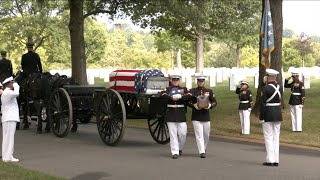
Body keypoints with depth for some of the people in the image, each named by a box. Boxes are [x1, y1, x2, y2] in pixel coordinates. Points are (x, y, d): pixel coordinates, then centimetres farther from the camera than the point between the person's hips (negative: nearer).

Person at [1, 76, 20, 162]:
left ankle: (8, 156, 15)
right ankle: (7, 157, -11)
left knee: (9, 138, 11)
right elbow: (16, 94, -32)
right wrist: (16, 87, -14)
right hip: (9, 119, -11)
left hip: (11, 118, 11)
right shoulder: (7, 92, -11)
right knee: (8, 137, -10)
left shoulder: (5, 93, 22)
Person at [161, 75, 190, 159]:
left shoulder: (184, 89, 10)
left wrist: (180, 97, -21)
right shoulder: (167, 89, 8)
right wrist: (172, 98, -23)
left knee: (183, 133, 0)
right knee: (173, 134, -2)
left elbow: (189, 96, -10)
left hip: (181, 114, 1)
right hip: (170, 114, -1)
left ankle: (179, 148, 25)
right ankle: (175, 152, 1)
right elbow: (163, 95, -13)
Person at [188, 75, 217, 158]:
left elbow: (215, 102, 7)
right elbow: (187, 101, 0)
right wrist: (194, 105, -18)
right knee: (199, 135, -7)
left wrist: (210, 106, -13)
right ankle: (202, 152, -6)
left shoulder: (209, 91, 7)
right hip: (196, 117, -2)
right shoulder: (192, 91, 2)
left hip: (206, 116, 3)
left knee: (206, 135, 12)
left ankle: (204, 148, 35)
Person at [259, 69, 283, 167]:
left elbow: (262, 104, -15)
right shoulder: (280, 87, 4)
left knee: (268, 137, 0)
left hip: (268, 115, -6)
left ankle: (270, 160, -1)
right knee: (276, 137, 9)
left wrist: (261, 118, -9)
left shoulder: (265, 88, -13)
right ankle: (276, 160, 11)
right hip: (278, 114, 6)